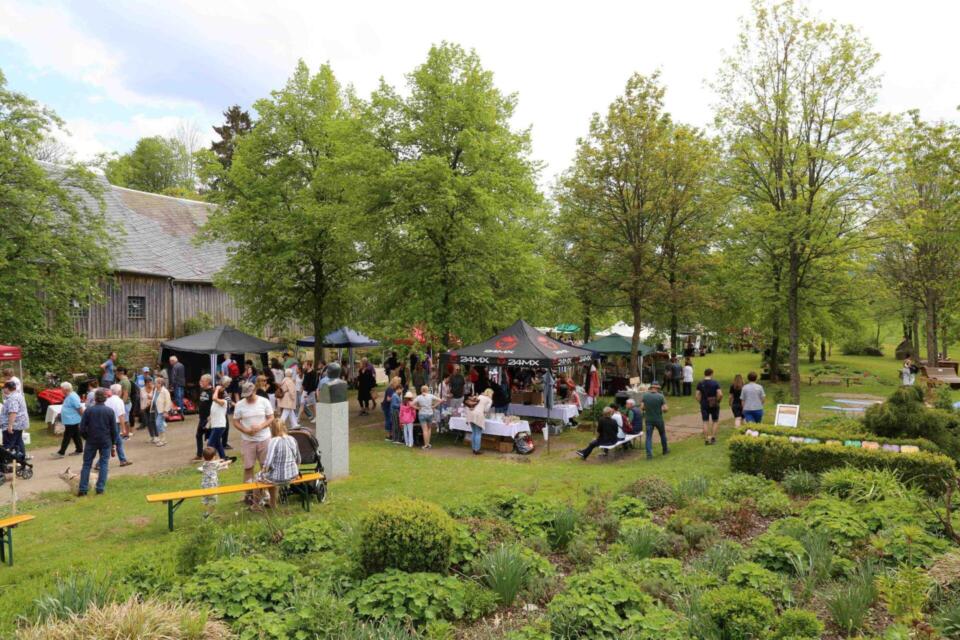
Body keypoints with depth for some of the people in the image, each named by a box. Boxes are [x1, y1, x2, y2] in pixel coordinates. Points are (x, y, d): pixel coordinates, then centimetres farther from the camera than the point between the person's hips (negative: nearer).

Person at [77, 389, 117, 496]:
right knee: (104, 464, 6)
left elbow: (82, 428, -4)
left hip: (91, 441, 0)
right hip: (106, 442, 0)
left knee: (87, 464, 9)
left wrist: (87, 437, 14)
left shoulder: (88, 411, -5)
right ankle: (100, 488, 4)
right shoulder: (110, 411, -4)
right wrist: (113, 443, 9)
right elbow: (114, 429, -2)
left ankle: (82, 489, 8)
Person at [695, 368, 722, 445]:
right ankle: (713, 438, 6)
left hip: (704, 405, 1)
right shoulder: (715, 383, -7)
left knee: (705, 422, 5)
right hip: (714, 405, -1)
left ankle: (706, 440, 4)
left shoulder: (700, 384, -2)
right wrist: (718, 401, 0)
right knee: (715, 421, 13)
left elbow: (697, 396, -7)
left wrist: (701, 402, 7)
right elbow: (720, 394, -16)